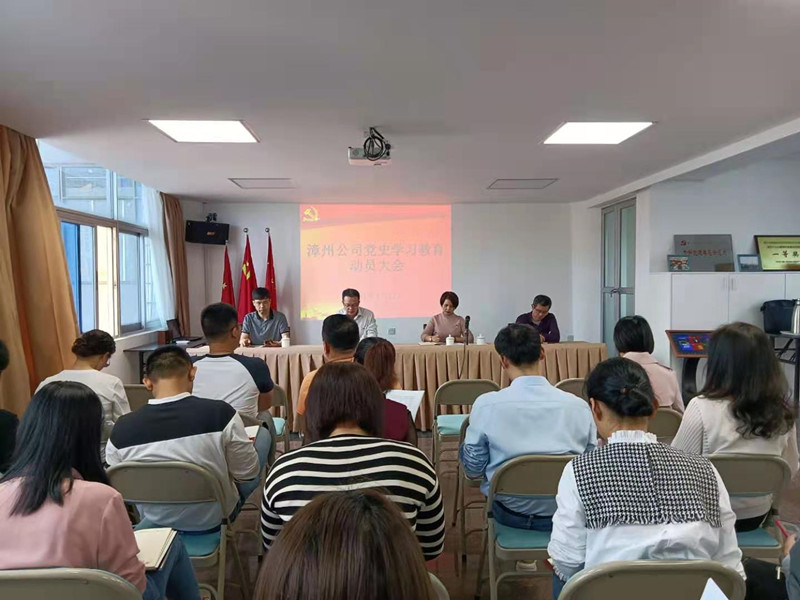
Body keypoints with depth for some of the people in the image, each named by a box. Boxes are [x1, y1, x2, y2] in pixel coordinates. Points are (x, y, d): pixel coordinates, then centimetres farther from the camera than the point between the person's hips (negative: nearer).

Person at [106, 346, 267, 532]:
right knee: (263, 432, 19)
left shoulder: (121, 430, -20)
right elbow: (248, 474, -16)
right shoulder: (221, 413, -29)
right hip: (215, 518, -3)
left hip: (155, 521, 3)